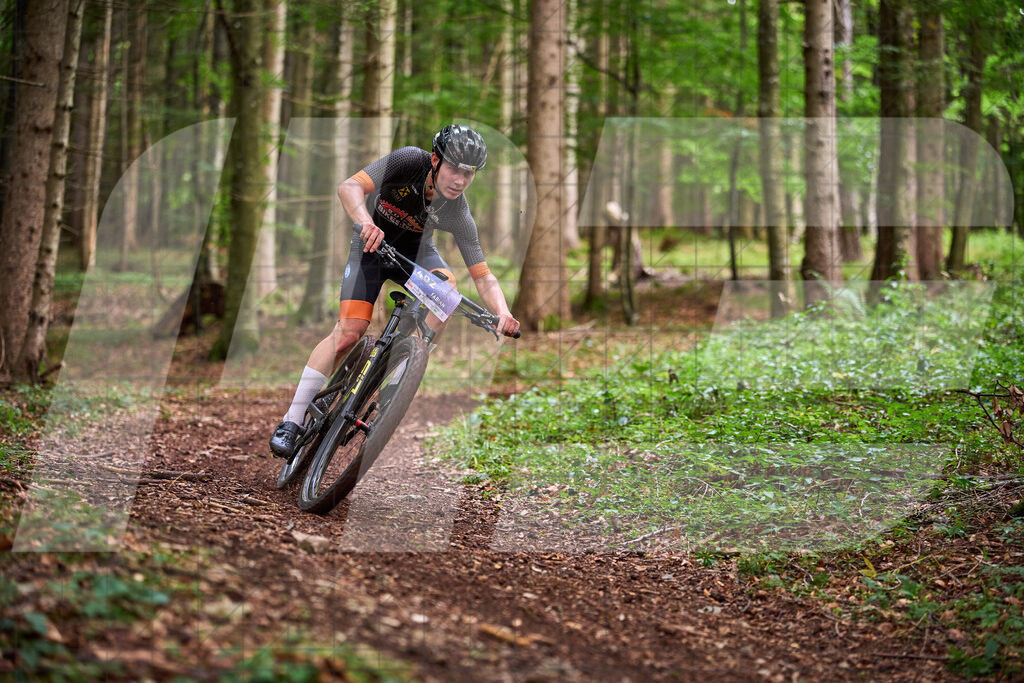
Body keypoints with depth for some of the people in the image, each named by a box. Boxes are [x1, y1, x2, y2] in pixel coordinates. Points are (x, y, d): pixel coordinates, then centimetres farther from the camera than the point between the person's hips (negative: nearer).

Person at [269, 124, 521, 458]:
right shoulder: (408, 161, -29)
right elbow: (349, 187, -34)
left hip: (415, 250, 3)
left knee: (447, 284, -30)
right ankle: (291, 421, -15)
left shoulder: (458, 216, -24)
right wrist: (366, 222, -55)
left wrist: (503, 312, -42)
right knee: (349, 331, -18)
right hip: (371, 243, -2)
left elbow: (484, 278, -23)